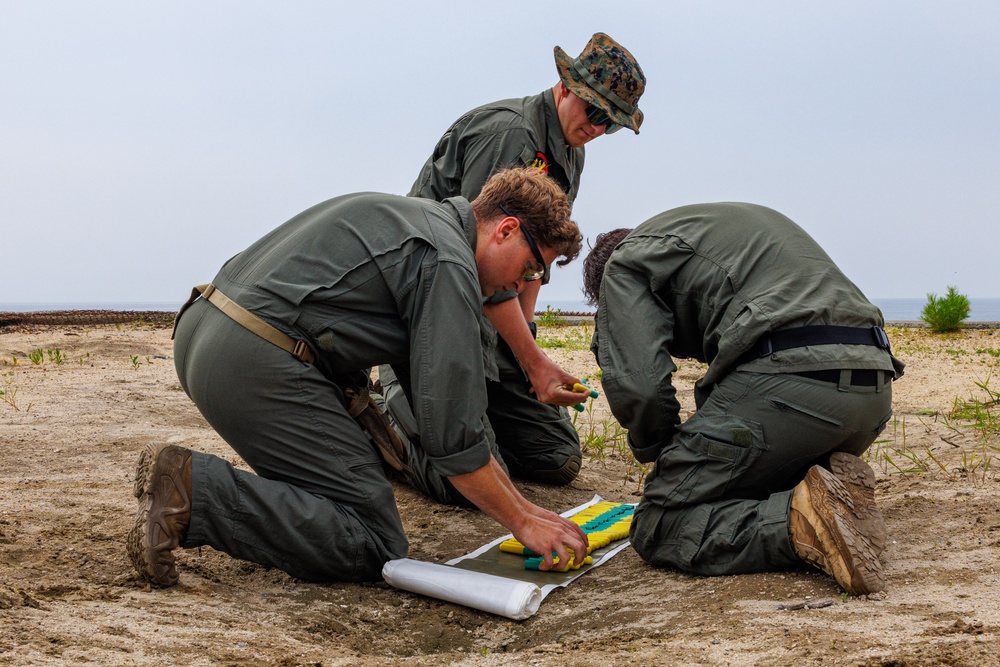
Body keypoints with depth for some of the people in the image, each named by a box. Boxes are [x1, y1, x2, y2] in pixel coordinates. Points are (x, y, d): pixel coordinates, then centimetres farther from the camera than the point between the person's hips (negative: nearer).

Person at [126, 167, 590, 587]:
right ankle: (194, 491, -16)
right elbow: (451, 438, -11)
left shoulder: (402, 213, 22)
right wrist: (524, 522, -1)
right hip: (255, 365, -10)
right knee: (375, 546, -9)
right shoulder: (448, 265, -8)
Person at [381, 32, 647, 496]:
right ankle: (394, 395, 8)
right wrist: (533, 360, -26)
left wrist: (525, 330, 10)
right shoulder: (507, 132, -19)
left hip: (497, 316, 9)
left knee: (560, 461, 5)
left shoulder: (572, 156, 12)